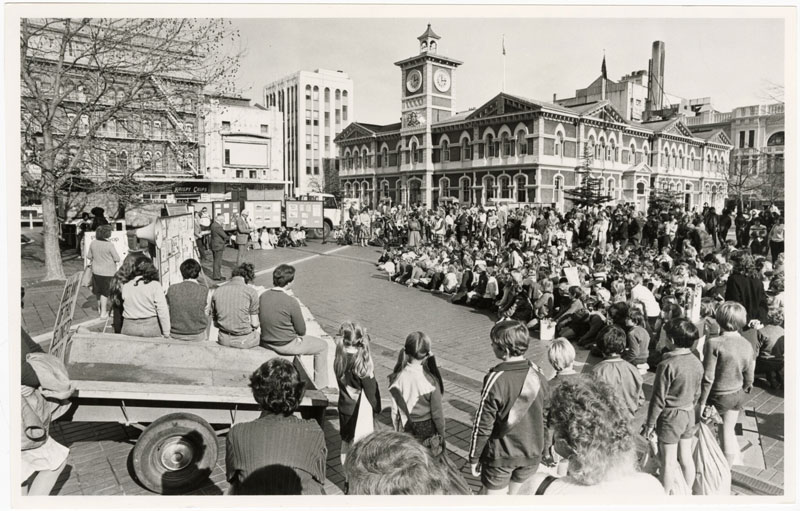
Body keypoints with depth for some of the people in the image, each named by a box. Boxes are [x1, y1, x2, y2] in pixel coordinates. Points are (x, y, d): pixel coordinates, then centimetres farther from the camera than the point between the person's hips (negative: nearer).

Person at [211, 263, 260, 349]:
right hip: (245, 342, -4)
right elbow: (254, 324, -9)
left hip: (224, 341, 4)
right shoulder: (251, 292, -11)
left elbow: (215, 323, 6)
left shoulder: (217, 291, 1)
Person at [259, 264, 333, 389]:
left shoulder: (263, 296, -6)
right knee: (323, 346, 14)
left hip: (265, 342, 7)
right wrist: (298, 334, 10)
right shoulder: (291, 302, -24)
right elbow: (302, 331, -15)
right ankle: (321, 385, 23)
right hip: (286, 345, -7)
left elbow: (260, 320, 9)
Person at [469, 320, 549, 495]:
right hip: (532, 454, 5)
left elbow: (483, 426, -17)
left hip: (501, 456, -5)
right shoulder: (538, 374, -7)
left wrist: (474, 457, -4)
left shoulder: (496, 380, -24)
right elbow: (545, 416, 5)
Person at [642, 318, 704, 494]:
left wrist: (650, 423, -8)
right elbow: (697, 393, 9)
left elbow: (659, 399, -18)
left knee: (668, 461, 7)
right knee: (686, 457, 19)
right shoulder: (697, 363, -3)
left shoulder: (667, 365, -23)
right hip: (689, 414, 6)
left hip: (670, 416, -6)